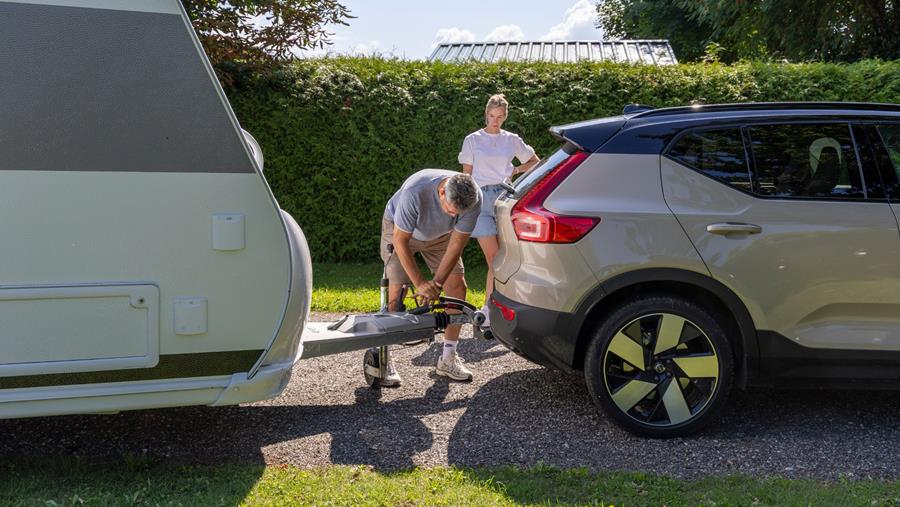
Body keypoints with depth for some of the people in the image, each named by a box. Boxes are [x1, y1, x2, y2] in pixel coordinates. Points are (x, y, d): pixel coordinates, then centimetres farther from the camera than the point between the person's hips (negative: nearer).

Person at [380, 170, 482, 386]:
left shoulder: (473, 198, -31)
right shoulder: (415, 191, -42)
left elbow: (457, 242, -21)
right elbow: (400, 240, -30)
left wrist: (436, 283, -23)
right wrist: (419, 283, -30)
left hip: (440, 234, 4)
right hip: (399, 229, -3)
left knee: (457, 287, -7)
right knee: (395, 293, -14)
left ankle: (448, 358, 4)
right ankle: (383, 359, -3)